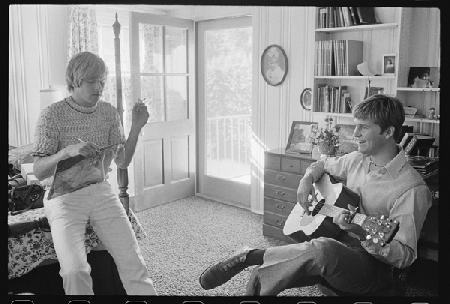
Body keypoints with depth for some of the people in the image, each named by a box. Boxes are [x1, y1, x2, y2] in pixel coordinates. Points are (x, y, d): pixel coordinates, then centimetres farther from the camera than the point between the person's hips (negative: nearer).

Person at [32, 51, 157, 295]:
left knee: (132, 260, -11)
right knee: (75, 270, -23)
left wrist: (136, 128, -9)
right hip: (64, 195, -3)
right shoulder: (52, 115, -7)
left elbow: (122, 162, 5)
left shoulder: (109, 112, 5)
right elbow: (39, 172, -9)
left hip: (100, 191, 3)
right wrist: (67, 151, -28)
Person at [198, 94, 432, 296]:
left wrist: (360, 232, -33)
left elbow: (406, 256, -16)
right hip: (338, 245, 6)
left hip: (373, 268, -5)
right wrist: (307, 180, 3)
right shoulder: (357, 159, 6)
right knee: (263, 274, -21)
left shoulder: (411, 188, -15)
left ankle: (250, 256, -22)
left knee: (322, 249, -39)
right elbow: (323, 164, 26)